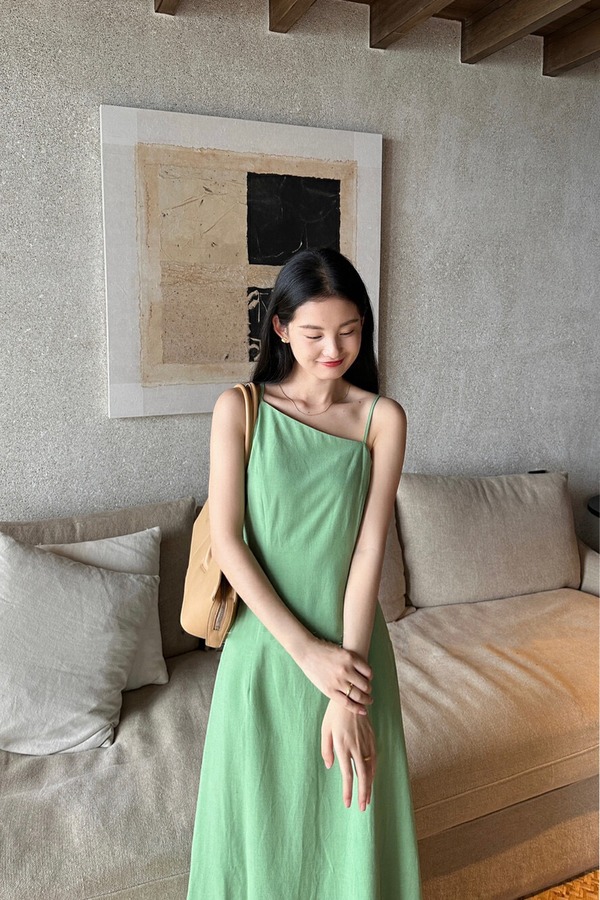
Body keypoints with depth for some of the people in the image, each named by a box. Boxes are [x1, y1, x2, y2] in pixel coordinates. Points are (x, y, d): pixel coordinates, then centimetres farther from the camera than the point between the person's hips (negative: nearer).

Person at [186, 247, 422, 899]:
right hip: (264, 640, 0)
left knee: (351, 811, 16)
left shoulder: (382, 418, -5)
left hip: (350, 641, 1)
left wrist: (345, 697, -14)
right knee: (260, 812, 16)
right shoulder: (239, 407, -6)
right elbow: (226, 541, -11)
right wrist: (307, 650, -16)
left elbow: (369, 549, -10)